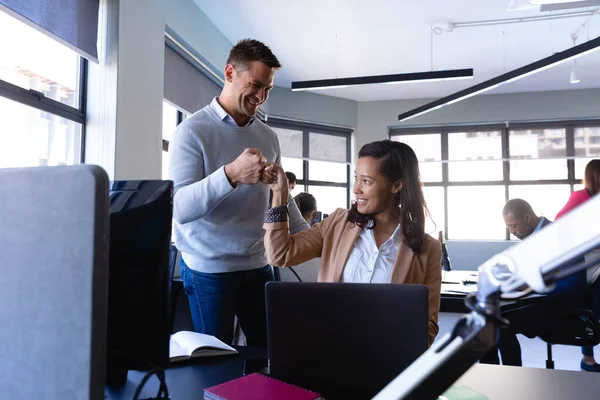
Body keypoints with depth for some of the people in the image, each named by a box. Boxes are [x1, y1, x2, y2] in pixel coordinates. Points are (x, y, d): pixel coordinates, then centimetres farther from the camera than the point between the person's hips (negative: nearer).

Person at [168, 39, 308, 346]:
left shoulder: (268, 136, 8)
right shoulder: (193, 130, -9)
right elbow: (179, 208, -20)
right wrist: (231, 174, -34)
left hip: (258, 265, 5)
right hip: (209, 271, -4)